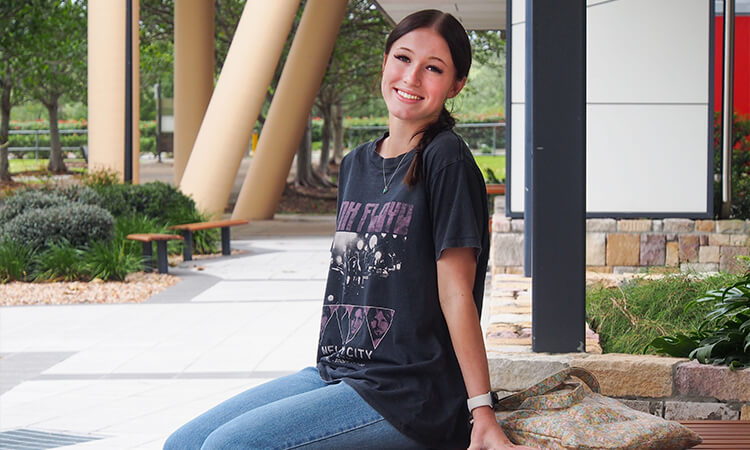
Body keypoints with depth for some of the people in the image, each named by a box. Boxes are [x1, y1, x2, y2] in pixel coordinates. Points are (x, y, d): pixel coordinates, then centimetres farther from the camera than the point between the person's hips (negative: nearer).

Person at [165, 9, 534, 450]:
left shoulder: (446, 160, -10)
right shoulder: (356, 164, 15)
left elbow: (455, 293, -13)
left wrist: (482, 412, -13)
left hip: (408, 397, -8)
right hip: (336, 375, 8)